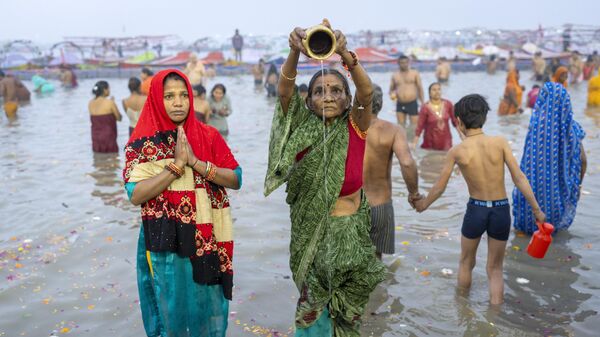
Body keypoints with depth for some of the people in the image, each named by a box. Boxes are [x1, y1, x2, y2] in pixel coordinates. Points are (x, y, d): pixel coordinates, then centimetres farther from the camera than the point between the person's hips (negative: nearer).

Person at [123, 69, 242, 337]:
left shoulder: (208, 135, -1)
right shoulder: (142, 142, -6)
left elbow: (236, 180, -6)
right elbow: (135, 195, -16)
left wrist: (196, 163, -19)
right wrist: (176, 164, -22)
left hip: (208, 241, 2)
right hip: (165, 244, -1)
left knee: (209, 310, 15)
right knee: (172, 312, 15)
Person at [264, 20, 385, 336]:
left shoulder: (355, 128, -7)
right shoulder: (303, 130, -6)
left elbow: (366, 93, -26)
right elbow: (284, 92, -22)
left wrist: (344, 54, -43)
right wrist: (295, 53, -40)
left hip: (350, 232, 1)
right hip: (311, 232, 0)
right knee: (313, 310, 7)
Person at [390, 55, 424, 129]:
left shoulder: (415, 73, 4)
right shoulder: (395, 75, 10)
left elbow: (420, 88, 4)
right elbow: (391, 89, 18)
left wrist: (422, 103, -1)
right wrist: (392, 94, -7)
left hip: (412, 104, -2)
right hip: (400, 105, 3)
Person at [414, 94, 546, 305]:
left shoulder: (456, 151, -9)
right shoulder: (500, 142, -8)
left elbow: (439, 187, 0)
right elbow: (519, 179, -8)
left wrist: (423, 204, 18)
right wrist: (537, 210, 1)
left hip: (475, 210, -1)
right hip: (501, 211, 1)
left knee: (466, 262, 24)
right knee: (495, 269, 17)